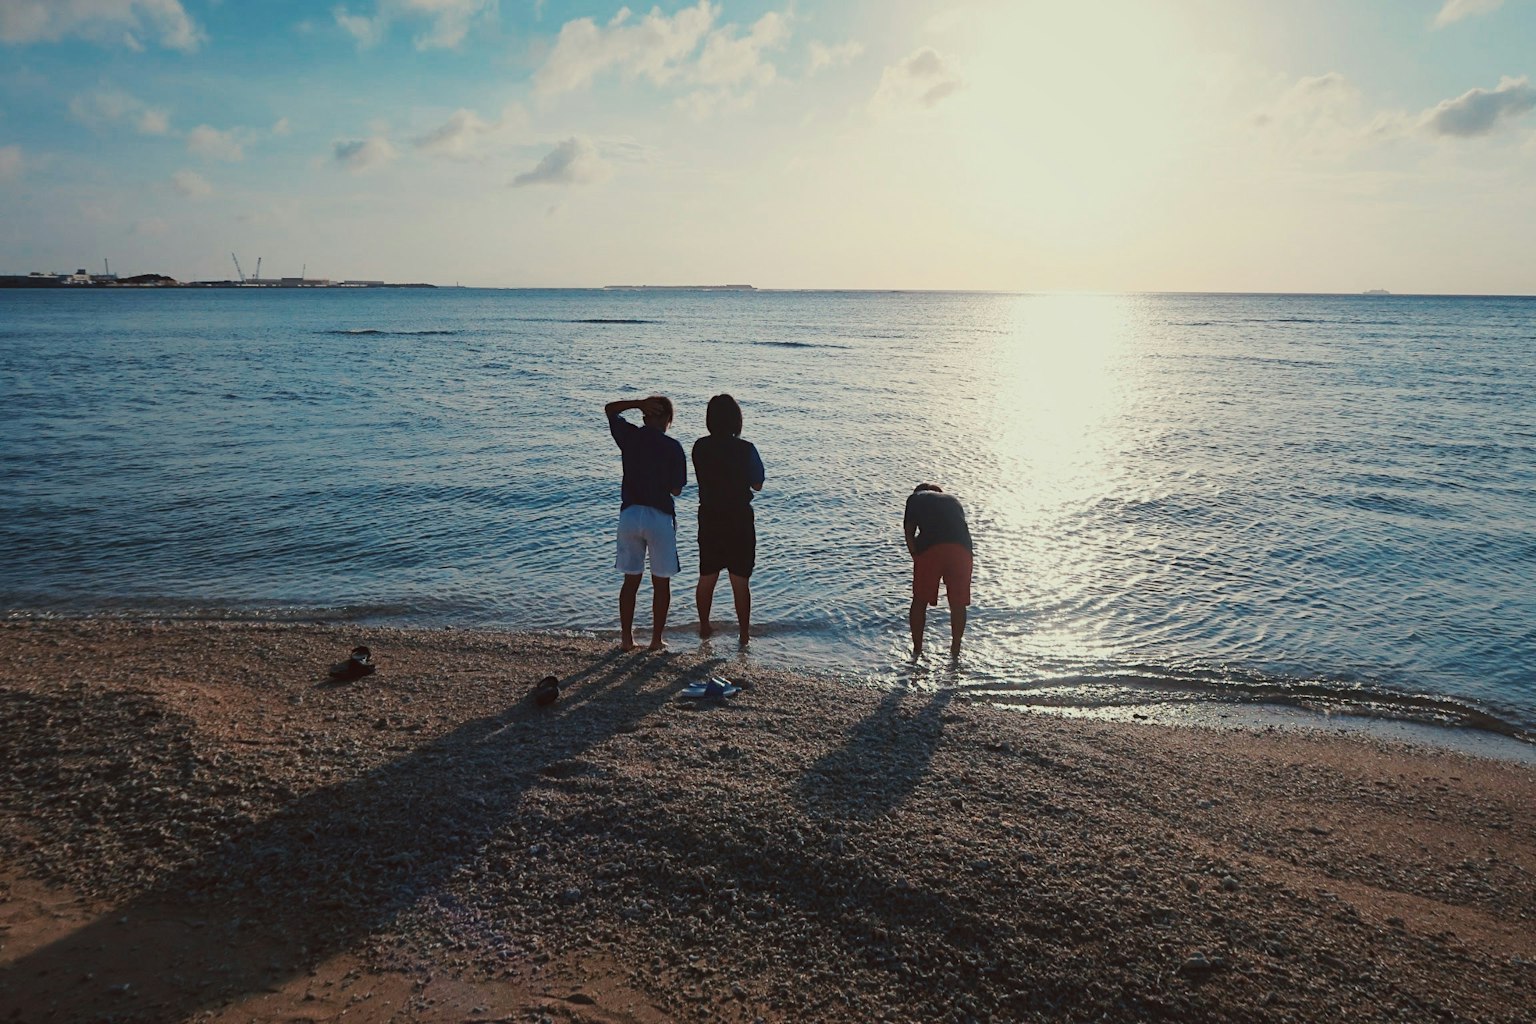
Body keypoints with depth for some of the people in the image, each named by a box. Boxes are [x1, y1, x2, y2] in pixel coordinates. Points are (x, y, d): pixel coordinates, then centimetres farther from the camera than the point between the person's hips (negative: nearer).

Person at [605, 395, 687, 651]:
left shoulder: (630, 437, -1)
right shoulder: (672, 447, -8)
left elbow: (610, 408, 18)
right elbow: (676, 490, -6)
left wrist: (640, 403, 5)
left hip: (630, 513, 3)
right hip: (660, 517, -3)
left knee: (631, 580, 13)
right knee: (661, 583, 9)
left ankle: (627, 638, 15)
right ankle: (657, 640, 13)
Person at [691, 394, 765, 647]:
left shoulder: (700, 447, -5)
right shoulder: (746, 449, -14)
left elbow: (702, 477, 7)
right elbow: (757, 485, -6)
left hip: (709, 519, 3)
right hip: (739, 521, -3)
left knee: (707, 578, 18)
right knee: (740, 582, 7)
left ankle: (704, 627, 30)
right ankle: (744, 634, 14)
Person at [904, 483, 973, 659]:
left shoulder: (915, 498, 24)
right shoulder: (954, 500, 32)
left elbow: (909, 532, 14)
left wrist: (916, 557, 16)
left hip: (929, 548, -2)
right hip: (962, 547, 2)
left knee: (920, 601, 13)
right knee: (958, 603, 15)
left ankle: (916, 650, 19)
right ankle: (955, 651, 21)